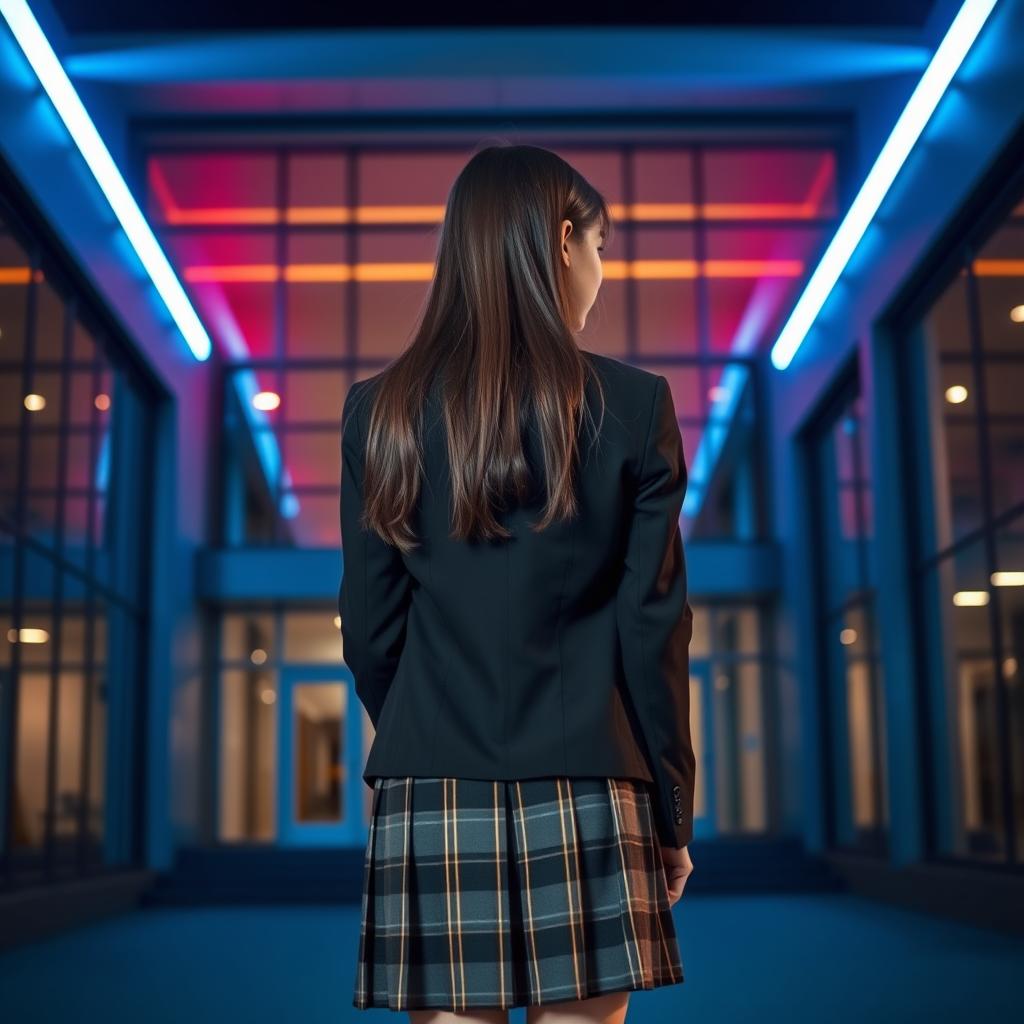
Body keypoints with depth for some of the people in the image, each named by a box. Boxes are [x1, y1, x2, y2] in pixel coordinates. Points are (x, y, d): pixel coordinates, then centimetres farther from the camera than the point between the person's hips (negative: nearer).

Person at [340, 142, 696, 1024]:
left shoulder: (381, 411, 3)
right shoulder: (633, 407, -2)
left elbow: (370, 631, 6)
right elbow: (655, 630, -1)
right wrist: (673, 813, 8)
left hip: (431, 803, 2)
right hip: (584, 798, -1)